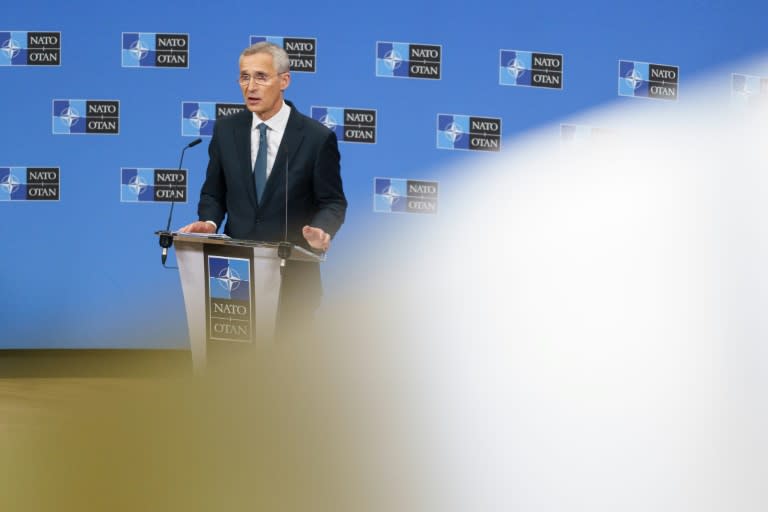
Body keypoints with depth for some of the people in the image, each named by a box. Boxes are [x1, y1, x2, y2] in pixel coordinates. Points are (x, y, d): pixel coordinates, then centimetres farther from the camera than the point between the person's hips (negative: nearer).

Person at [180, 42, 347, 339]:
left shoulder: (317, 137, -5)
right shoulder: (225, 130, 5)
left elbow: (332, 202, -2)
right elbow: (214, 193, 12)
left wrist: (321, 230, -23)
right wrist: (208, 222, -9)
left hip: (293, 274, -3)